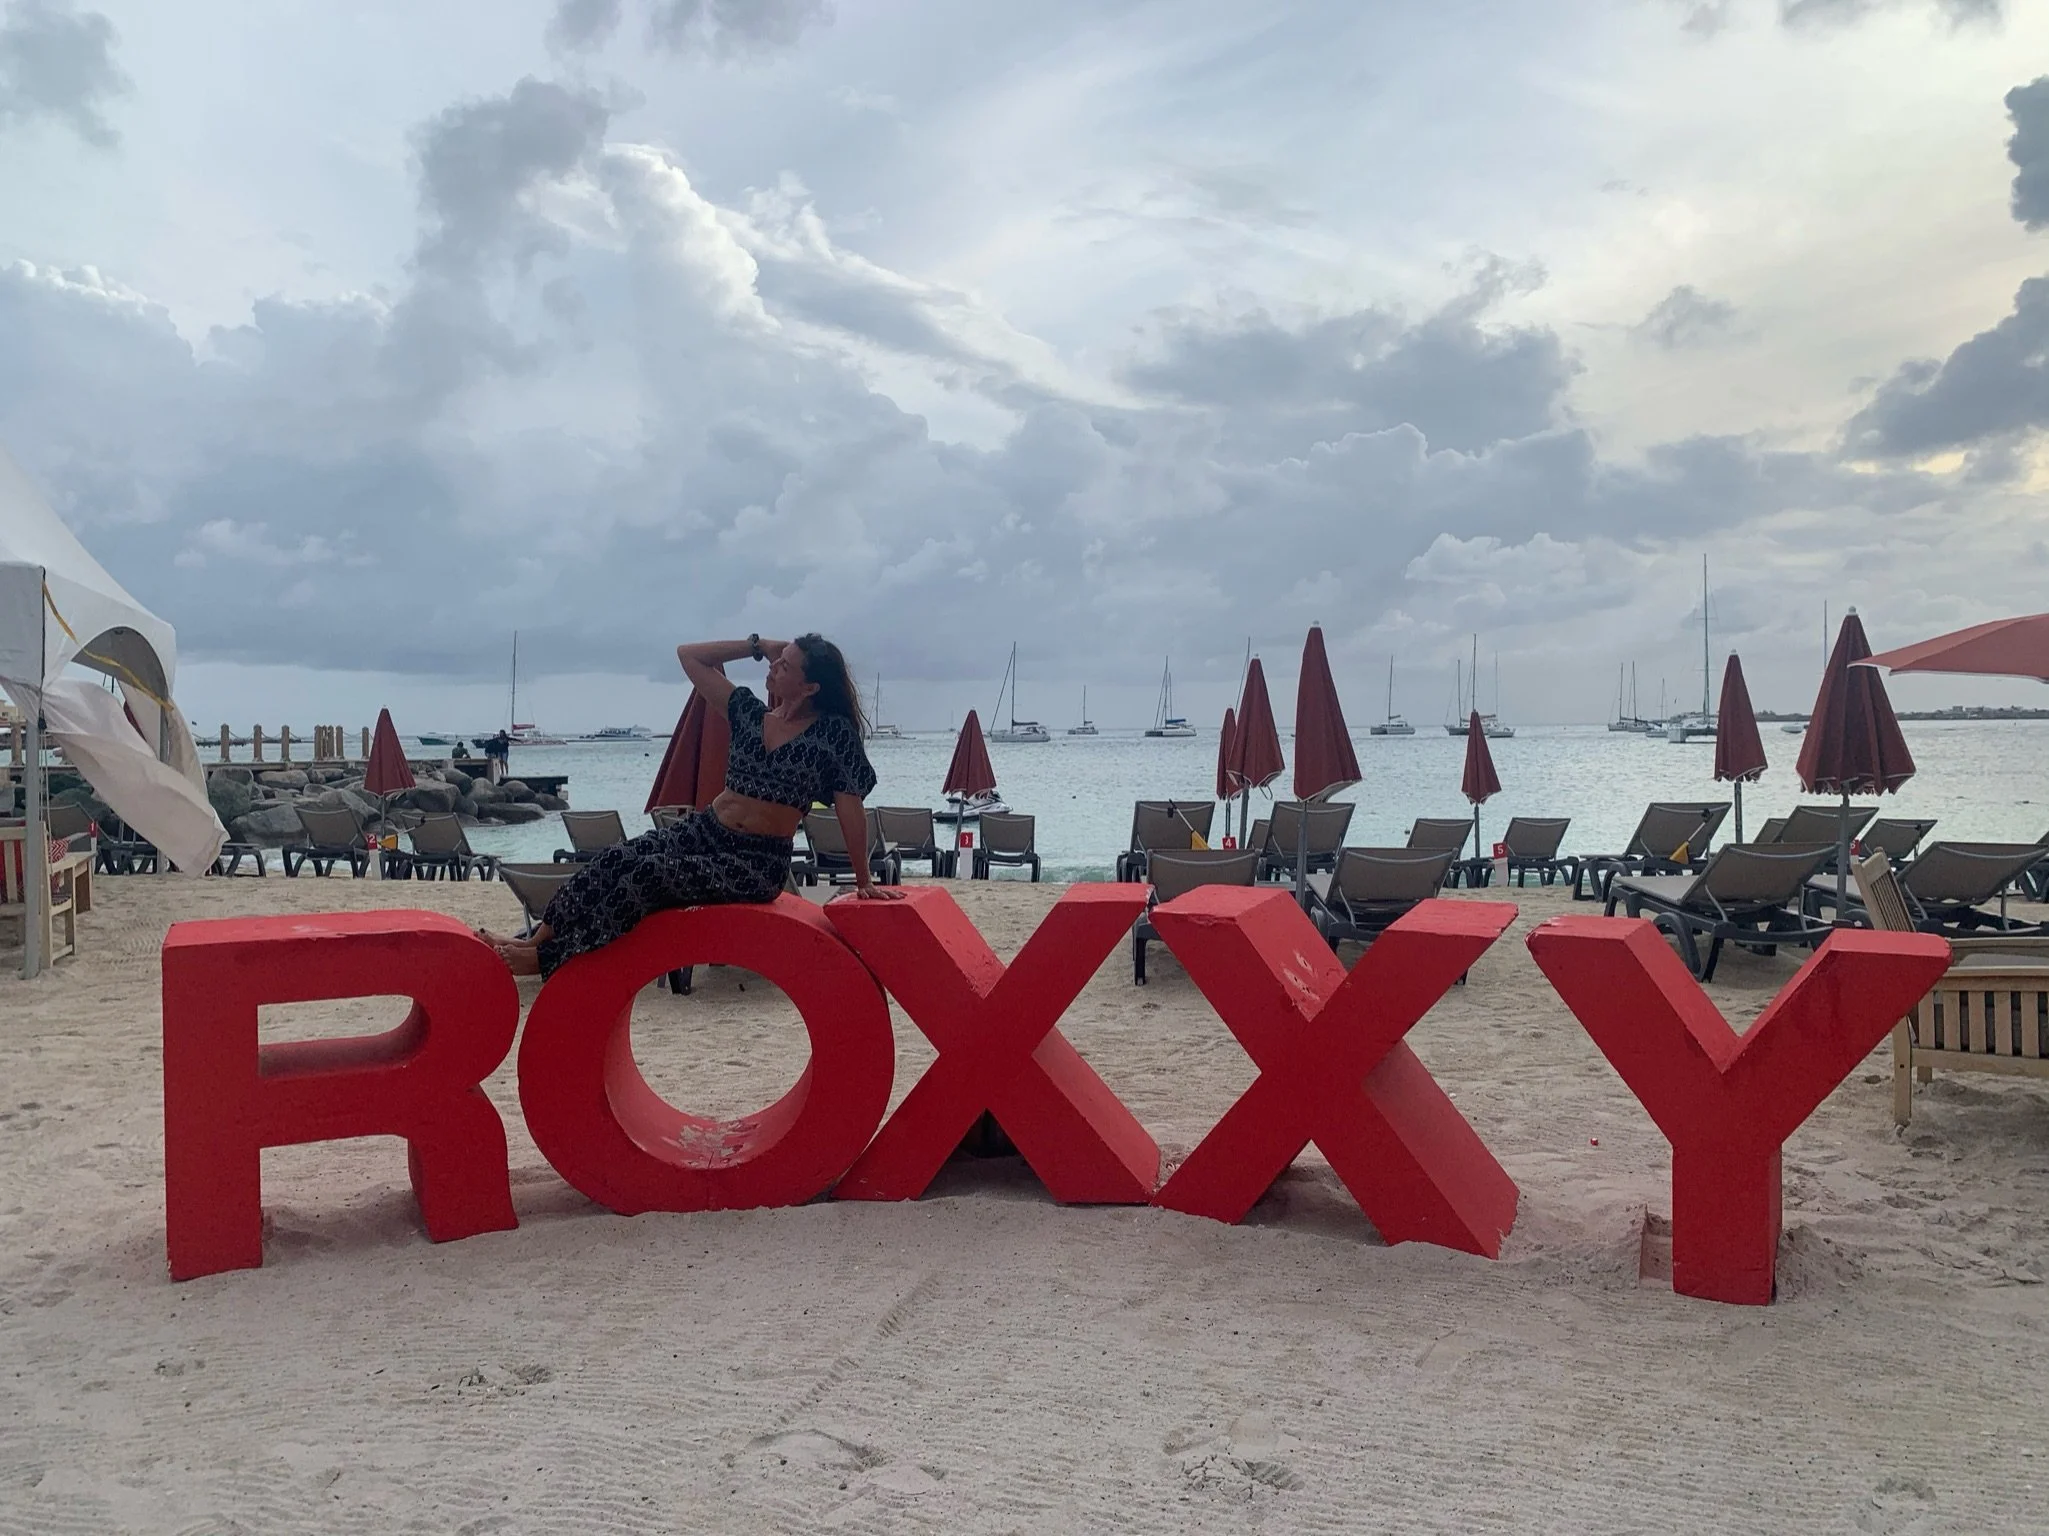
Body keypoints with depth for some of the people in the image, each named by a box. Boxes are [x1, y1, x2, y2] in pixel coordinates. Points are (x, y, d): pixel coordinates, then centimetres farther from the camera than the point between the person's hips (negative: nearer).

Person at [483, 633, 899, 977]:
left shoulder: (833, 732, -8)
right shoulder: (750, 710, 7)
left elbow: (850, 805, -6)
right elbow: (689, 654, 11)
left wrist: (864, 879, -5)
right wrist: (758, 645, 6)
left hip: (758, 864, -6)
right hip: (704, 833, 6)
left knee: (650, 874, -25)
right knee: (619, 859, -18)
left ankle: (548, 957, -19)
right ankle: (536, 938, -13)